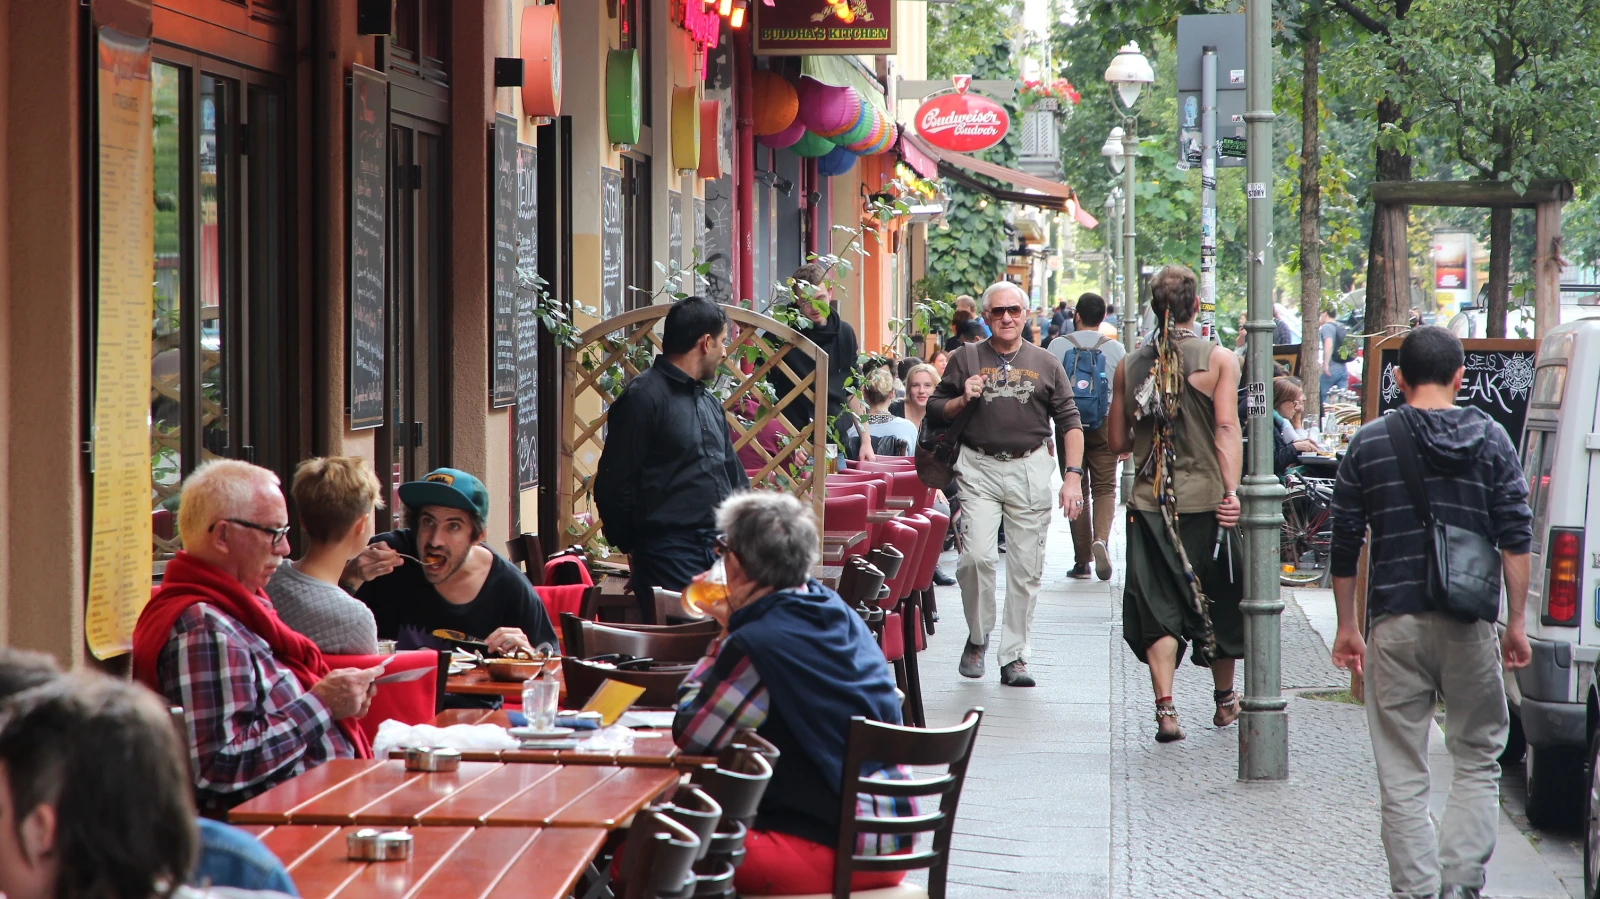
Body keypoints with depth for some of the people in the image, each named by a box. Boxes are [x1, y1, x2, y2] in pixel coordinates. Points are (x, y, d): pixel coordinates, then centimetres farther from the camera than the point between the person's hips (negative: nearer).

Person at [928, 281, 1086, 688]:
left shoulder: (1046, 363, 10)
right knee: (977, 555, -15)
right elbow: (935, 408, 13)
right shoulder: (966, 359, 9)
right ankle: (978, 637, 7)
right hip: (978, 467, -1)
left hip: (1030, 467, 1)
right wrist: (962, 400, -8)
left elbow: (1069, 423, 9)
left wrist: (1073, 476, -1)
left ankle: (1014, 656, 8)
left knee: (1025, 568, 0)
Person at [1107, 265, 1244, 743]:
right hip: (1205, 500, -2)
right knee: (1218, 603, 15)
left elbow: (1117, 442, 10)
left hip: (1149, 504, 2)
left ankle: (1165, 707, -10)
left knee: (1159, 610, 3)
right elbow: (1227, 430, -14)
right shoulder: (1219, 359, -4)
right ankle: (1224, 699, 30)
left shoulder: (1130, 365, 5)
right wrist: (1232, 490, -15)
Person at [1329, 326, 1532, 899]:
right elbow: (1516, 539, 0)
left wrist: (1347, 627, 13)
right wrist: (1516, 623, 6)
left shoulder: (1368, 444, 3)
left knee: (1402, 778, 5)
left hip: (1394, 625, 0)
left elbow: (1344, 546, 5)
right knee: (1477, 760, 12)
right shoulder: (1491, 440, 2)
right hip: (1469, 627, 0)